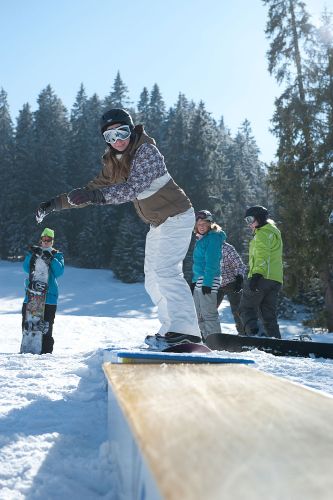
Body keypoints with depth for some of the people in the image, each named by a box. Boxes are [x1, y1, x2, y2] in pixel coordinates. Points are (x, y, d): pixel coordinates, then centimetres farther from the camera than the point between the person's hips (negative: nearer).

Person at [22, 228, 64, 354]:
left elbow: (59, 271, -7)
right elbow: (27, 268, -3)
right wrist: (32, 255, -19)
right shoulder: (34, 252, 13)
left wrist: (51, 259, -20)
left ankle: (46, 351, -1)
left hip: (49, 295, -2)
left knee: (46, 327, -6)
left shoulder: (57, 255, 9)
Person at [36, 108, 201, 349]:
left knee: (165, 270, -21)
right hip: (158, 223, 9)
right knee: (153, 280, 8)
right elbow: (94, 187, 14)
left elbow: (133, 188, -35)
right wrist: (55, 203, 9)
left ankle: (184, 329, -23)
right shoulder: (114, 162, 6)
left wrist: (94, 196, -46)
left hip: (177, 217, -9)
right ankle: (171, 328, 10)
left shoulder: (146, 151, -20)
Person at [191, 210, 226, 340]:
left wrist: (207, 282, -21)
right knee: (199, 315, 14)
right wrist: (194, 280, 18)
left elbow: (211, 262, -17)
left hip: (209, 280, -10)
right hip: (198, 280, 10)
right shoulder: (200, 239, 19)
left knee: (209, 314, -9)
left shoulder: (213, 237, -9)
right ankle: (206, 339, 22)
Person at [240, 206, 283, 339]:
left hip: (262, 277, -9)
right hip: (276, 279, 9)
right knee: (269, 314, 11)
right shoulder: (274, 231, 27)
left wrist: (256, 274, -28)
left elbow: (262, 255, -19)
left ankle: (252, 333, -20)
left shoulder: (263, 233, -4)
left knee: (246, 308, -3)